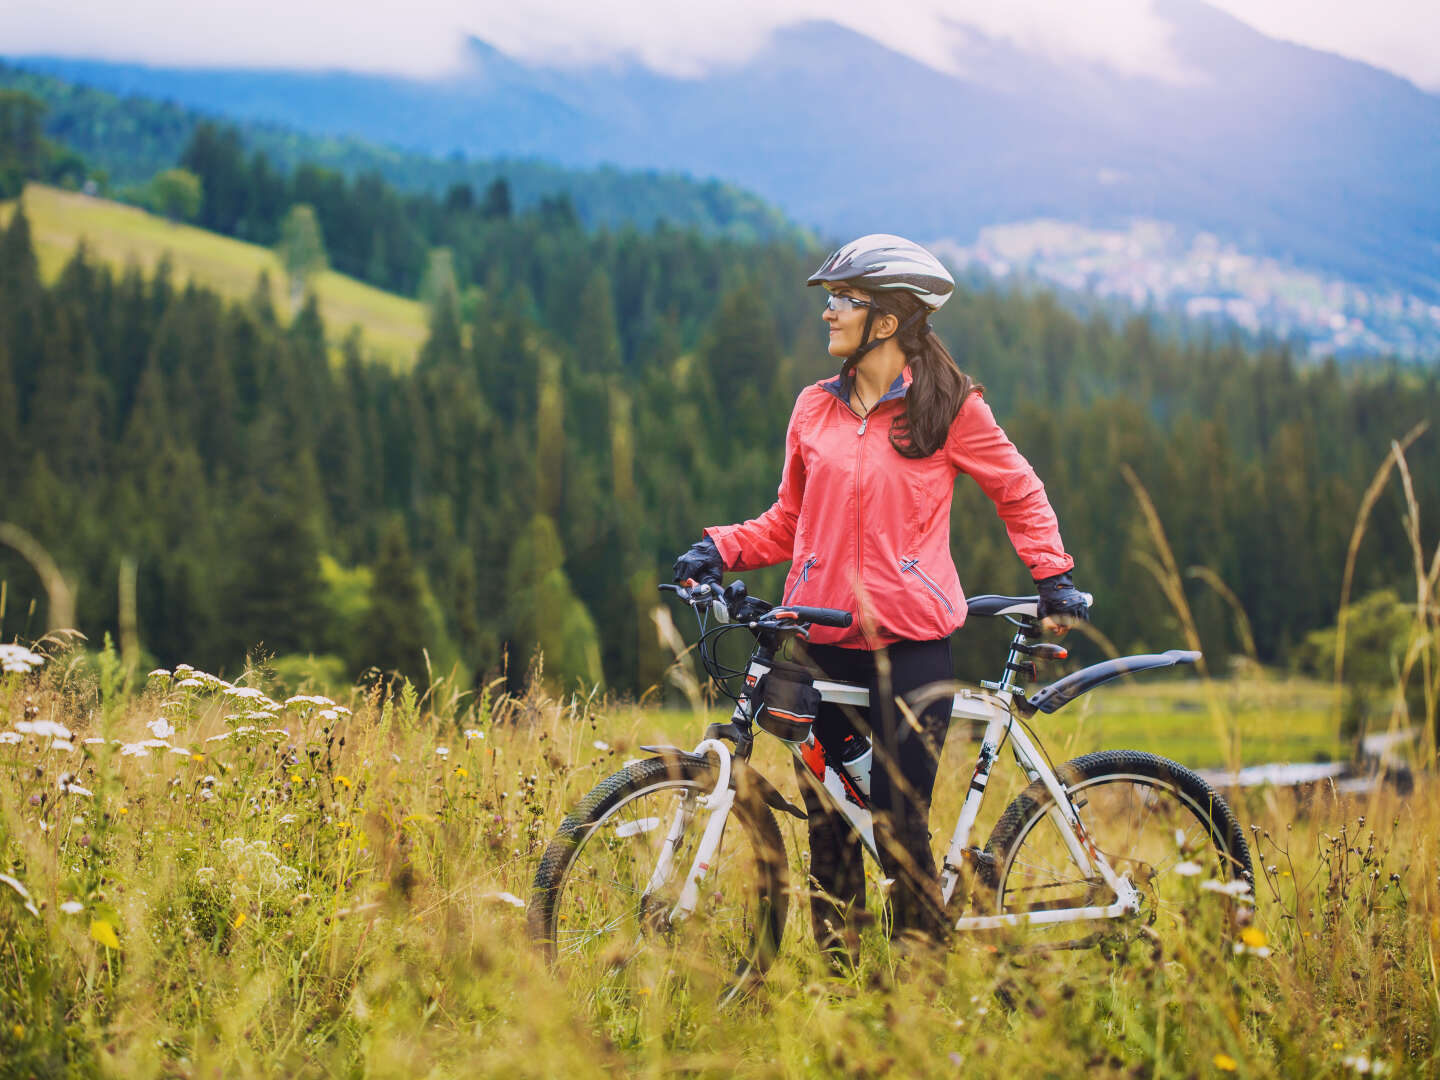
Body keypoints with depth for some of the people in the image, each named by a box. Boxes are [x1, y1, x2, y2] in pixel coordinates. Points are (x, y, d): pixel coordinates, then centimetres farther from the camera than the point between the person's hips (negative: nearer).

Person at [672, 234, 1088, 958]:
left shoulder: (949, 407, 0)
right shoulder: (815, 409, 10)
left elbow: (1019, 493, 12)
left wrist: (1052, 575, 3)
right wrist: (721, 548, 2)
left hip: (909, 646, -4)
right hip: (822, 642, 4)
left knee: (899, 829, -8)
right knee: (828, 830, 6)